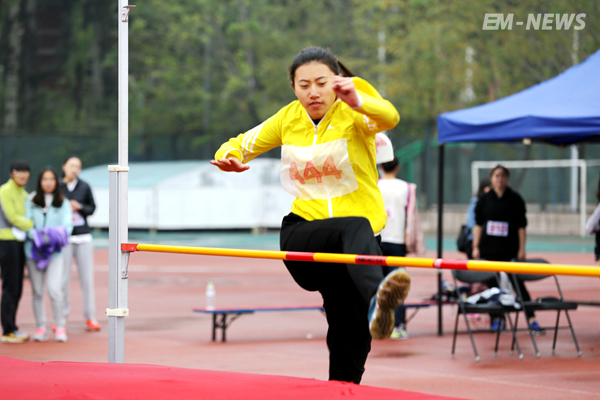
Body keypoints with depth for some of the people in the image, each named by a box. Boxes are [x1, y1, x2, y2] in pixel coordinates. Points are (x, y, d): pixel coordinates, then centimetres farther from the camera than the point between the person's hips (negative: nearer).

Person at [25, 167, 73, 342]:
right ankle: (40, 328, 12)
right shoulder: (31, 201, 7)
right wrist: (37, 236, -15)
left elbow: (67, 224, 0)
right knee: (37, 291, 4)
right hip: (33, 250, 1)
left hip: (54, 253, -1)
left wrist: (58, 235, -19)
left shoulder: (63, 203, 8)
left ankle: (60, 327, -3)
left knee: (55, 289, -14)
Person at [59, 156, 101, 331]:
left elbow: (92, 208, 13)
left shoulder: (84, 187, 7)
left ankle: (90, 318, 10)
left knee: (87, 279, 2)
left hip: (83, 238, 2)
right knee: (62, 279, -3)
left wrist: (80, 207, -6)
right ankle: (60, 318, 8)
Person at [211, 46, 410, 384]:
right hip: (303, 234, 0)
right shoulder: (288, 118, 6)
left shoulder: (353, 113, -5)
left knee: (352, 336, -4)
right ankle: (375, 299, -65)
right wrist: (229, 157, -8)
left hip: (354, 240, 0)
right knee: (356, 228, -35)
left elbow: (389, 118, -29)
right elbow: (242, 144, 17)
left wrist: (359, 101, -51)